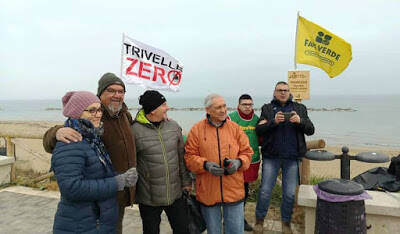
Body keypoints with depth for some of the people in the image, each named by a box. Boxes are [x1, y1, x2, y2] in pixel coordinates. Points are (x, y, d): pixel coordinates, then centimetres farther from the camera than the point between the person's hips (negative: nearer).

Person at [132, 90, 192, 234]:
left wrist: (186, 181, 9)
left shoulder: (173, 126, 1)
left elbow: (181, 155, 7)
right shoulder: (135, 130, -14)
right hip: (148, 198, -3)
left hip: (175, 194, 4)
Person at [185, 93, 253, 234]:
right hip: (208, 192, -1)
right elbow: (189, 156, -3)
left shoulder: (235, 128, 1)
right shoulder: (197, 129, -4)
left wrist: (238, 162, -16)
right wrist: (205, 165, -19)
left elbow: (247, 152, 4)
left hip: (234, 191, 1)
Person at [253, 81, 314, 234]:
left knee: (290, 193, 9)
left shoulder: (300, 108, 10)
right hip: (271, 157, -1)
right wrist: (273, 121, -20)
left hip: (292, 158, 1)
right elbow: (258, 130, -3)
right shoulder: (267, 108, 6)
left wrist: (300, 121, -15)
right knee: (265, 190, 4)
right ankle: (259, 221, 24)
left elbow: (310, 130, 5)